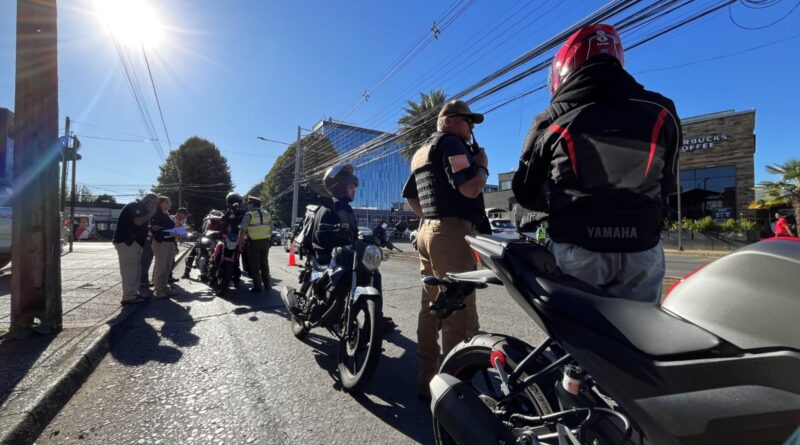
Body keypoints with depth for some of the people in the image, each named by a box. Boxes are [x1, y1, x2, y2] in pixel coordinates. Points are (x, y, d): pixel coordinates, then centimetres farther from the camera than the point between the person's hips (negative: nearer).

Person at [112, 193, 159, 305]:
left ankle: (133, 293, 18)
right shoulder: (134, 206, -8)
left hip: (133, 242, 11)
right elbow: (138, 221, -22)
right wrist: (151, 213, -10)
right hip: (127, 242, -10)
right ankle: (129, 297, -7)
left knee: (135, 269, 12)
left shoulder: (141, 208, 22)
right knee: (129, 269, -9)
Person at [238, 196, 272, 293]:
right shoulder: (267, 214, 7)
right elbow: (271, 228, 9)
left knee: (255, 266, 3)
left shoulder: (249, 215, -9)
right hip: (265, 242, 5)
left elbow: (242, 230, -13)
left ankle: (257, 286, 6)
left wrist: (240, 243, -7)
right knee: (264, 264, 17)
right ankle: (266, 283, 25)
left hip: (254, 243, -5)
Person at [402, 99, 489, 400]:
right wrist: (483, 165, 0)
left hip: (428, 231, 10)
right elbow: (471, 188, -19)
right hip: (453, 234, -10)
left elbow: (411, 198, 27)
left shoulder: (421, 152, 24)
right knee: (460, 314, -6)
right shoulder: (451, 143, -5)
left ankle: (427, 379, 23)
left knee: (432, 307, 13)